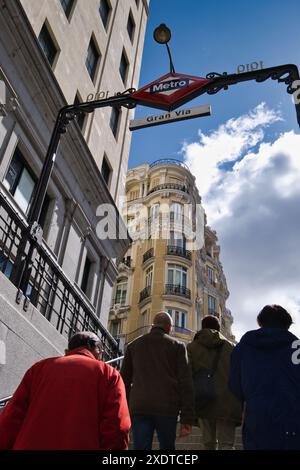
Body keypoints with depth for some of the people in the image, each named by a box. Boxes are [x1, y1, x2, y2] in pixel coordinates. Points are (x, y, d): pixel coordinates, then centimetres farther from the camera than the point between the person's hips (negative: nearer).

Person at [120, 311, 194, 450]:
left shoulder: (133, 345, 17)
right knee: (167, 447, 13)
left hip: (139, 408, 2)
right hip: (167, 408, -1)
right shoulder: (177, 346, 10)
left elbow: (124, 380, 15)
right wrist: (187, 418, 0)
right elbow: (185, 383, 2)